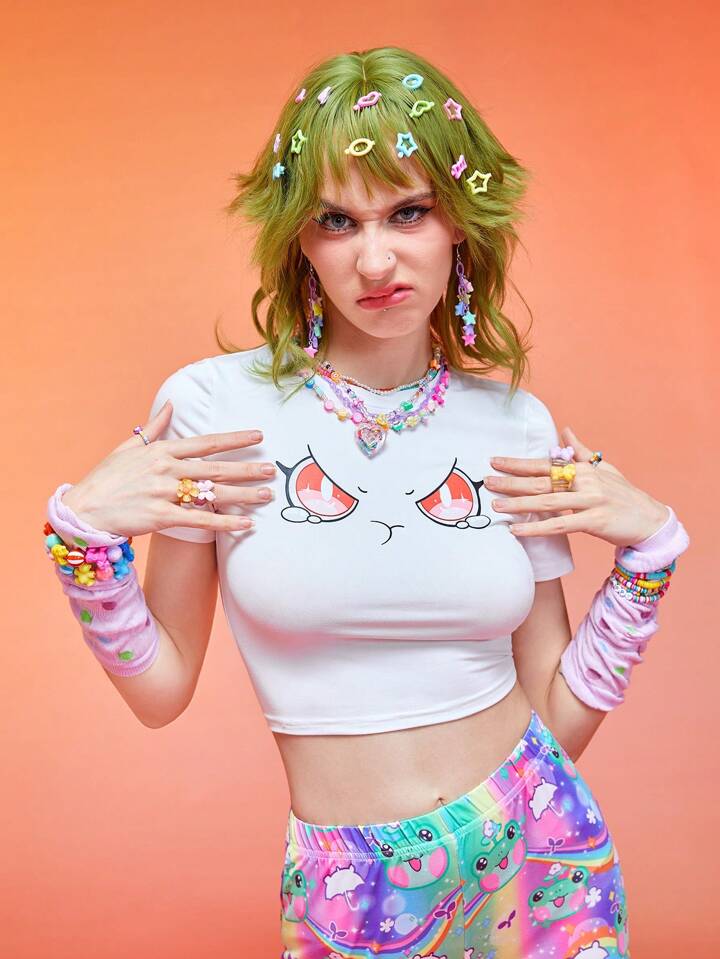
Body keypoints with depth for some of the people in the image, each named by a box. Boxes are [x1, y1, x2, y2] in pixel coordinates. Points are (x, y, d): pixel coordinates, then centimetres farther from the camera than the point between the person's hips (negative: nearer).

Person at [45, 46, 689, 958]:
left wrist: (650, 549, -7)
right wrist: (83, 534, -15)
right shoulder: (213, 404, -10)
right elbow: (161, 690, -3)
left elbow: (558, 719, 1)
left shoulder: (519, 427, -3)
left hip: (537, 852, 2)